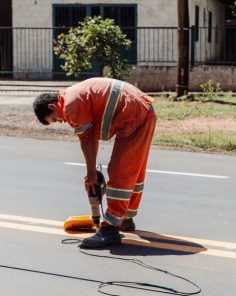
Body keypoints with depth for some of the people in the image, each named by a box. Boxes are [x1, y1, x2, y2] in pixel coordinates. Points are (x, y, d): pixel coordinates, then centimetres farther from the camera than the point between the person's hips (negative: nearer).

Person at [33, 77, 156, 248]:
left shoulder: (72, 105, -12)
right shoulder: (77, 94, 18)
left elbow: (87, 141, -9)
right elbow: (93, 135, 21)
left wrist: (91, 173, 2)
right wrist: (92, 170, 21)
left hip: (134, 121, -10)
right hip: (146, 114, 11)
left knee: (119, 173, -10)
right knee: (134, 171, 20)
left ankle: (110, 230, -11)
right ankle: (126, 219, 34)